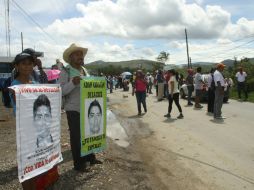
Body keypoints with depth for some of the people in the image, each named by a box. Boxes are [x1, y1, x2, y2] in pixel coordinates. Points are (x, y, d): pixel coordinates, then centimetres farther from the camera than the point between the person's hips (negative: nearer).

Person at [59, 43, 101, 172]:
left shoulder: (85, 71, 11)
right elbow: (61, 91, -17)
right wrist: (72, 83, -29)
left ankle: (90, 157, 32)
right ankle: (78, 163, 15)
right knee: (76, 136, 2)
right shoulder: (65, 72, -9)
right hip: (73, 109, -6)